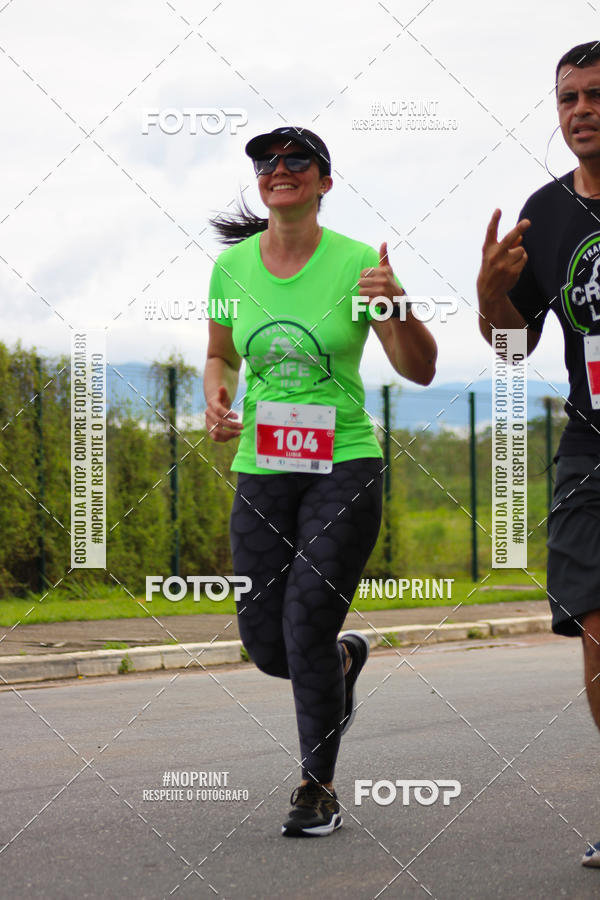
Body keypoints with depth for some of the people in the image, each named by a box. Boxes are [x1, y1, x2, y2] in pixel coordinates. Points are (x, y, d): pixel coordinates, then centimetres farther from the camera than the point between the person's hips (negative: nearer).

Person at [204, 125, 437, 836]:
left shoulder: (357, 262, -7)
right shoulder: (232, 267, 4)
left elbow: (420, 371, -6)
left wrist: (395, 306, -25)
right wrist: (217, 396, -2)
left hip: (344, 467, -4)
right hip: (261, 473, 4)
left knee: (306, 629, -12)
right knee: (265, 644, 3)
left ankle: (318, 787, 6)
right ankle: (346, 656, 39)